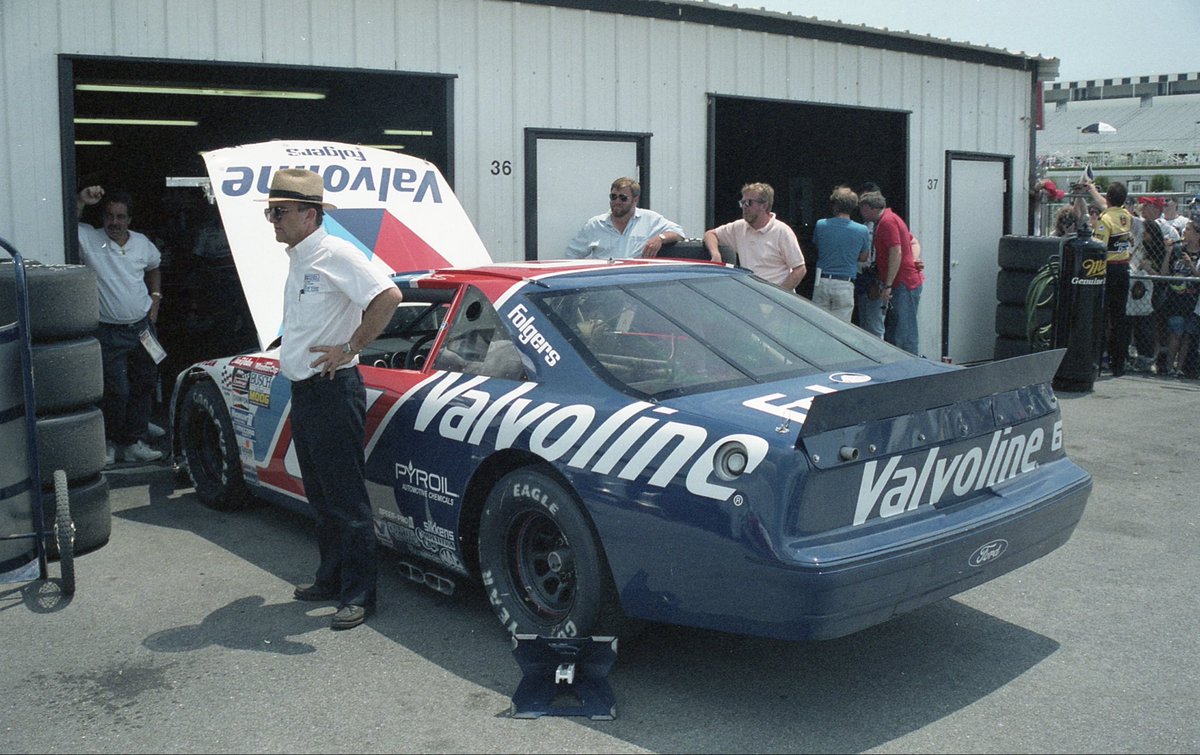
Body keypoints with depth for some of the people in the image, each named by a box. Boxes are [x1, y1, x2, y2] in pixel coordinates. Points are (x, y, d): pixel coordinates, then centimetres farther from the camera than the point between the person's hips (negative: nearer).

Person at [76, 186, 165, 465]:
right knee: (117, 392, -7)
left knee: (144, 386, 11)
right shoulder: (89, 239, -7)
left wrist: (155, 301, 11)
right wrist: (81, 202, -30)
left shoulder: (142, 243, 4)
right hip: (109, 332, -5)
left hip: (142, 326, 5)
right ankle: (109, 443, 13)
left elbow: (154, 269, 21)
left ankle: (134, 442, 22)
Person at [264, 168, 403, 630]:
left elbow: (388, 296, -25)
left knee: (346, 500, -4)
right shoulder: (297, 260, 15)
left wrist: (350, 348, -20)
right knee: (321, 497, 17)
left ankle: (358, 596, 2)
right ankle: (331, 579, 29)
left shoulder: (335, 254, -14)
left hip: (333, 391, -10)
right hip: (302, 391, 10)